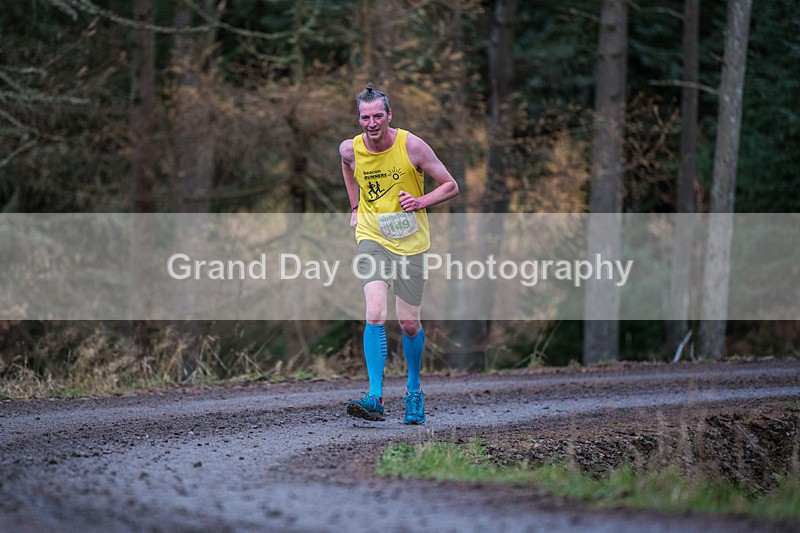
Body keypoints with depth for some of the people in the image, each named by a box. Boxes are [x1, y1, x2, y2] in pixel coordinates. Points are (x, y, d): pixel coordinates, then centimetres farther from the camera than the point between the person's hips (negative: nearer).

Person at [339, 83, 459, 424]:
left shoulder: (411, 146, -12)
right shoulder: (351, 149, -5)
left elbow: (451, 186, -4)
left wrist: (422, 201, -20)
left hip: (410, 240, -1)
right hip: (372, 238, 1)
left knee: (409, 323, 5)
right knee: (375, 315, -18)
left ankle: (414, 390, 29)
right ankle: (375, 397, -22)